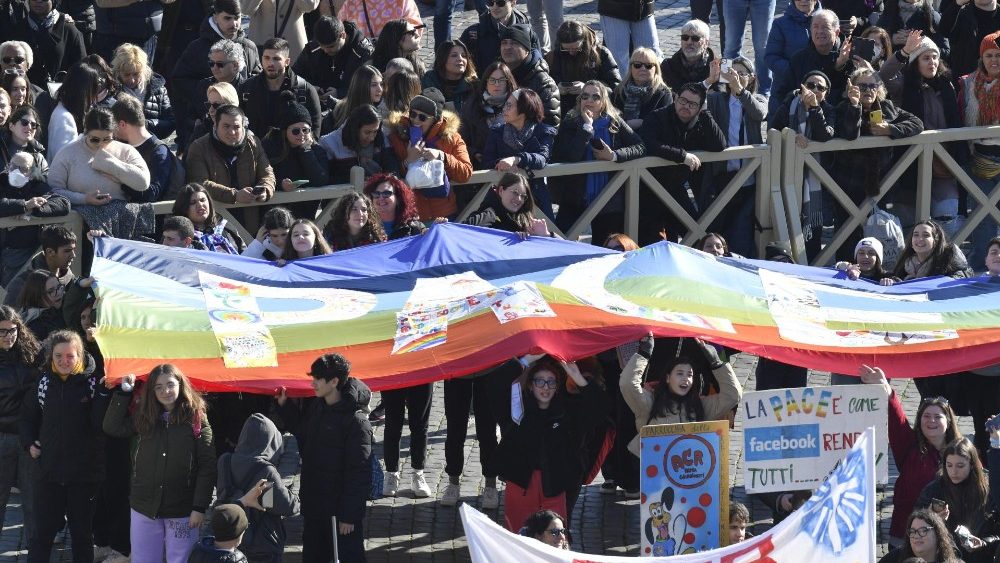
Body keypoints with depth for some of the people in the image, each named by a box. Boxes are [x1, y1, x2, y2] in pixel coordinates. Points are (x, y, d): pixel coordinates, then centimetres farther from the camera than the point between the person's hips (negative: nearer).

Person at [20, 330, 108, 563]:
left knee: (83, 533, 11)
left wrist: (103, 395, -26)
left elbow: (101, 424, -14)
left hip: (84, 473, -2)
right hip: (49, 471, 2)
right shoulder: (43, 383, 1)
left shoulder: (93, 384, -7)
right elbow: (27, 418, 15)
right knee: (43, 531, 7)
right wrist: (29, 443, 1)